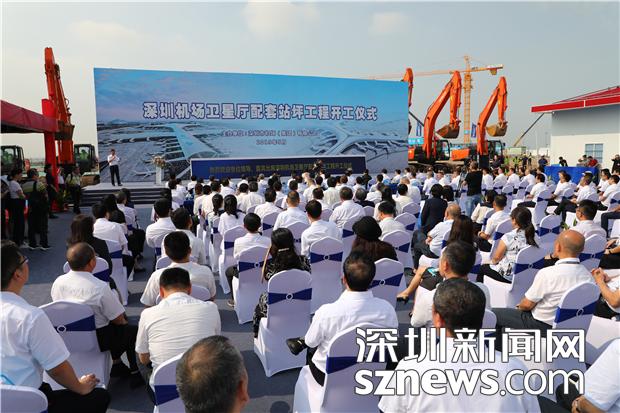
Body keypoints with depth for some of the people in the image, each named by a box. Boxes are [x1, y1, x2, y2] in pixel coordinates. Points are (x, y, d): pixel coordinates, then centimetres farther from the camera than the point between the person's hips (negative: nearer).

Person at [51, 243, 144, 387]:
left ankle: (116, 364, 30)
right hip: (97, 341, -6)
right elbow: (118, 319, -16)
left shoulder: (58, 282, -9)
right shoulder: (100, 288, -26)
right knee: (133, 330, 17)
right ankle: (135, 374, 22)